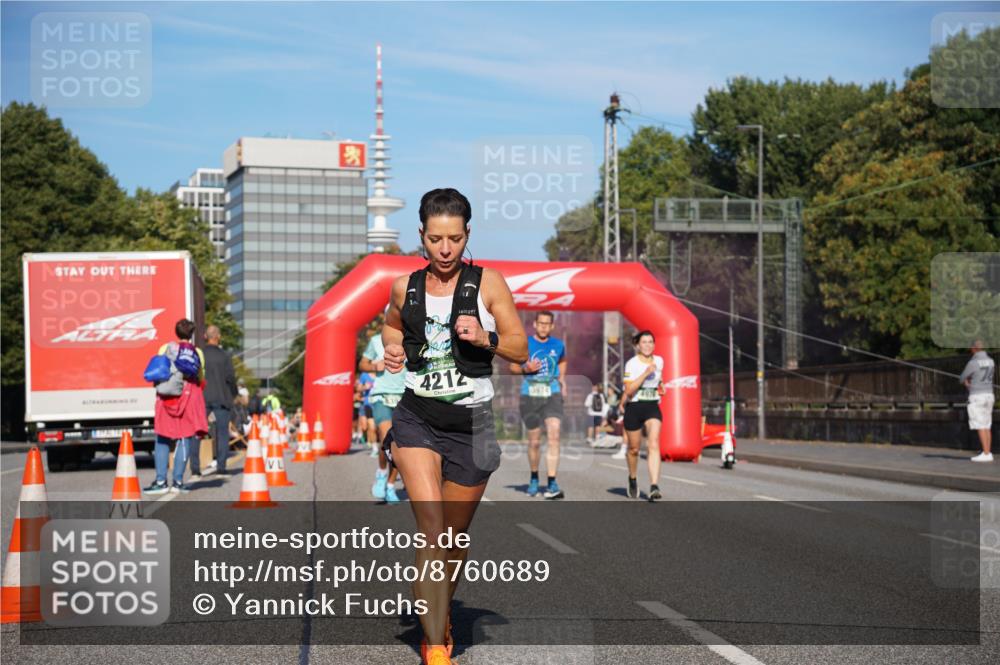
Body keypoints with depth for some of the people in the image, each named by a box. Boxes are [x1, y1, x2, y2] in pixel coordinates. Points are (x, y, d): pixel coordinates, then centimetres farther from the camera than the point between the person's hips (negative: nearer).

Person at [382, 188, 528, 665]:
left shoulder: (487, 283, -2)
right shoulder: (405, 287, 5)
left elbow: (521, 348, 1)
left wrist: (486, 339, -18)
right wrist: (393, 347, 5)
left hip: (470, 423, 0)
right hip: (416, 418, 0)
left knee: (455, 533, 12)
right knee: (431, 529, -16)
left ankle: (441, 614, 39)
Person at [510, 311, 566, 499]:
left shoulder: (558, 345, 7)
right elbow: (513, 367, 6)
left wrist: (562, 379, 14)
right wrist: (525, 369, -14)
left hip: (552, 395, 0)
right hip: (530, 396, 0)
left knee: (553, 436, -17)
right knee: (534, 441, 7)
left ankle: (552, 484, -19)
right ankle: (534, 479, 30)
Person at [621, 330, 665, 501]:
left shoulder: (659, 361, 6)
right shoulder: (631, 364, -9)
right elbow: (629, 390, -18)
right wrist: (645, 373, -24)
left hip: (652, 408, 2)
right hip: (634, 409, -2)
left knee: (654, 444, -19)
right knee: (633, 449, 11)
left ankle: (654, 487, -27)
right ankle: (632, 480, 40)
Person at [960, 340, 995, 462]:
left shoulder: (972, 363, -15)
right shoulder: (991, 361, 9)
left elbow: (962, 379, -3)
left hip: (977, 397, -7)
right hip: (989, 395, 7)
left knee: (980, 427, -6)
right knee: (986, 426, 11)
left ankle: (986, 454, -10)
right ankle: (987, 454, 10)